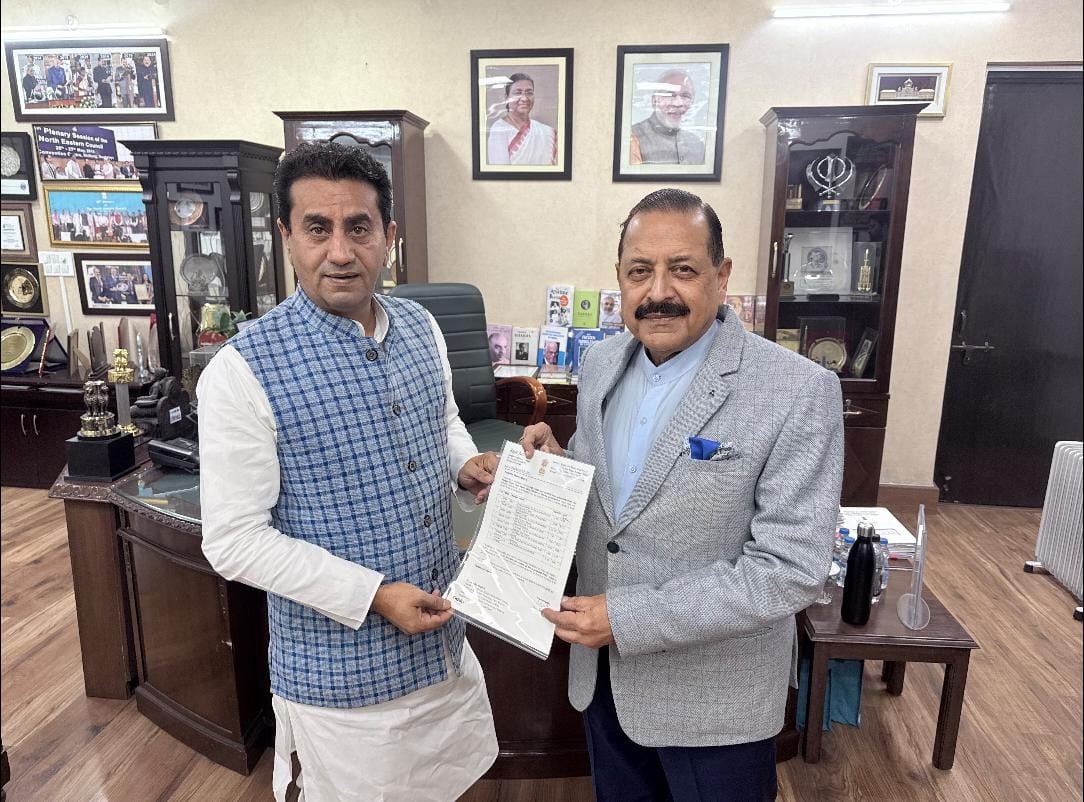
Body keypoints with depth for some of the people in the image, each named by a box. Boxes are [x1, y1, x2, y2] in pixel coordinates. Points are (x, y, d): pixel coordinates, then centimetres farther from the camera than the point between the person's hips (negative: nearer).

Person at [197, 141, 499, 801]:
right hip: (340, 670, -5)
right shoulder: (244, 371, -20)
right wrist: (374, 596, -21)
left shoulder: (421, 328, -2)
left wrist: (467, 464, -7)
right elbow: (234, 540, -18)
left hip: (444, 639, 6)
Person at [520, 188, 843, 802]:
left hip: (715, 700, -5)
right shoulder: (601, 364, -2)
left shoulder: (800, 393, -21)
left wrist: (628, 618, -24)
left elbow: (792, 570, -22)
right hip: (602, 672, 5)